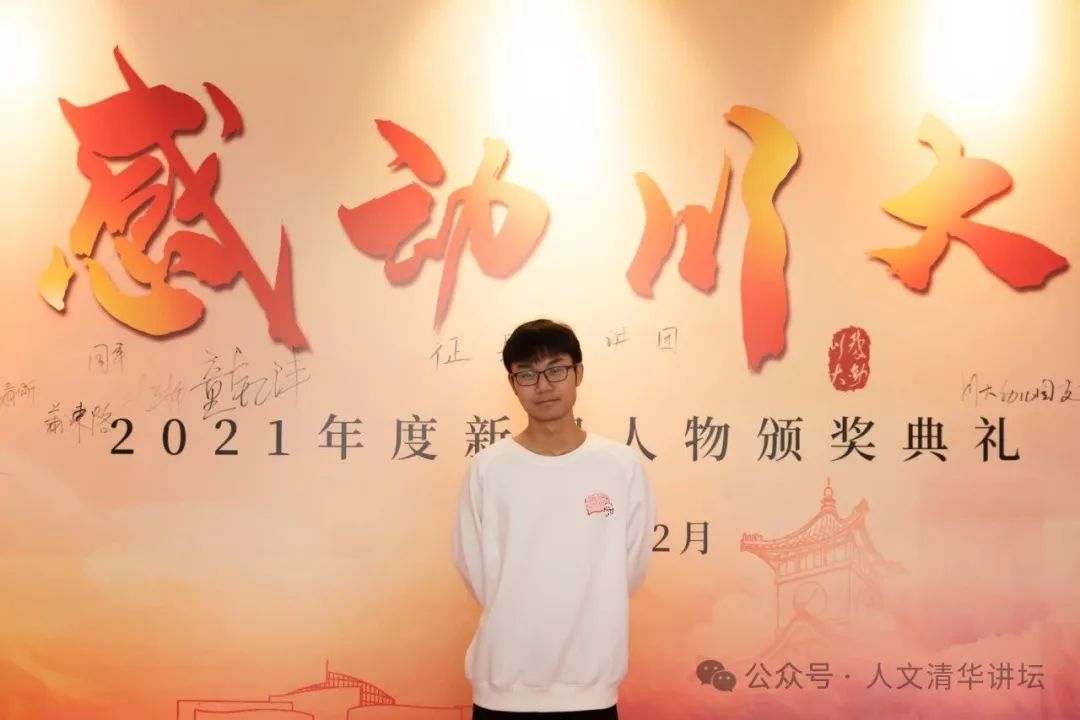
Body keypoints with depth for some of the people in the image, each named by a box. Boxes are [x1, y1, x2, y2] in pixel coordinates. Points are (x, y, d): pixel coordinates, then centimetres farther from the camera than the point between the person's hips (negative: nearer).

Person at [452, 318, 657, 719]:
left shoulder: (622, 466, -3)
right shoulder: (487, 468, -4)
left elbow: (632, 566, 3)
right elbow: (476, 569, 1)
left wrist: (577, 623, 6)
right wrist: (517, 623, 3)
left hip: (589, 687, 0)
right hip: (502, 687, 0)